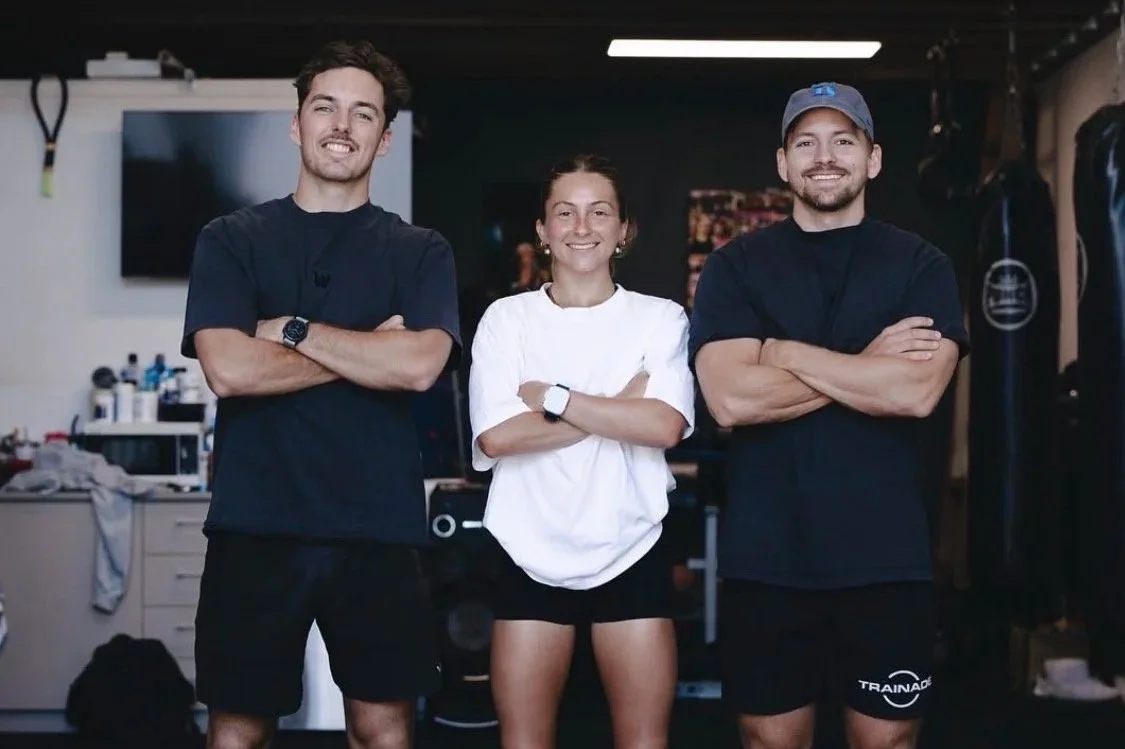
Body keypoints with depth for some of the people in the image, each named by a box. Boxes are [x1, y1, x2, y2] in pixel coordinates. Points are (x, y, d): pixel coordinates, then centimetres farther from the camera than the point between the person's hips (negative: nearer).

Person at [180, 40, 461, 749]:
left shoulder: (421, 252, 7)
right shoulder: (231, 239, 6)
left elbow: (419, 364, -11)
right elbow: (229, 368, -10)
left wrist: (293, 329, -8)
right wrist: (372, 349, -7)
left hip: (378, 529, 0)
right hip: (254, 525, 0)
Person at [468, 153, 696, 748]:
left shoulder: (661, 318, 2)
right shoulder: (506, 317, 2)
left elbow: (665, 425, -14)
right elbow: (496, 434, -12)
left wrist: (551, 397, -12)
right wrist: (619, 406, -12)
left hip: (631, 557, 0)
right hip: (531, 557, 0)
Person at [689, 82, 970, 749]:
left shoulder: (921, 265, 4)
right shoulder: (735, 267, 4)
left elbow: (917, 391, -13)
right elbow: (731, 399, -11)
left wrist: (784, 352, -9)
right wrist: (866, 364, -10)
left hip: (886, 555, 0)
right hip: (766, 556, 0)